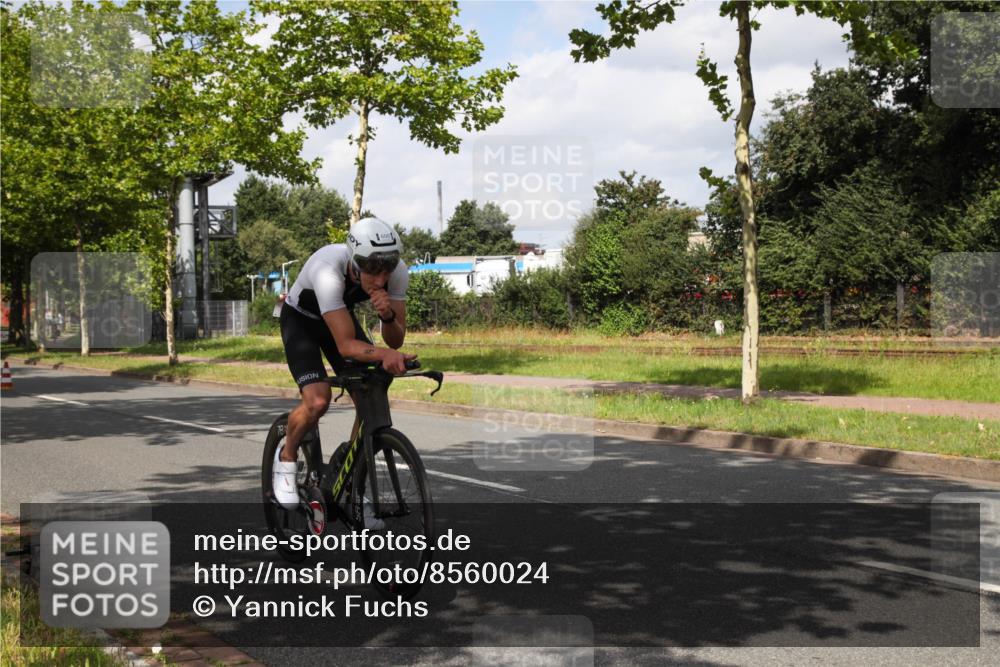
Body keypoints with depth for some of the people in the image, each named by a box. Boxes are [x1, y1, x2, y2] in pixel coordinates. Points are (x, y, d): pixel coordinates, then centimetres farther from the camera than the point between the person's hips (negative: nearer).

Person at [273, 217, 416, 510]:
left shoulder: (397, 271, -27)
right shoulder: (329, 271, -42)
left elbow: (396, 339, -21)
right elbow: (346, 345, -43)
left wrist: (388, 316, -41)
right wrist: (384, 354, -60)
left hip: (341, 316, 5)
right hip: (300, 320, -5)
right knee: (318, 400, -25)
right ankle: (286, 457, 6)